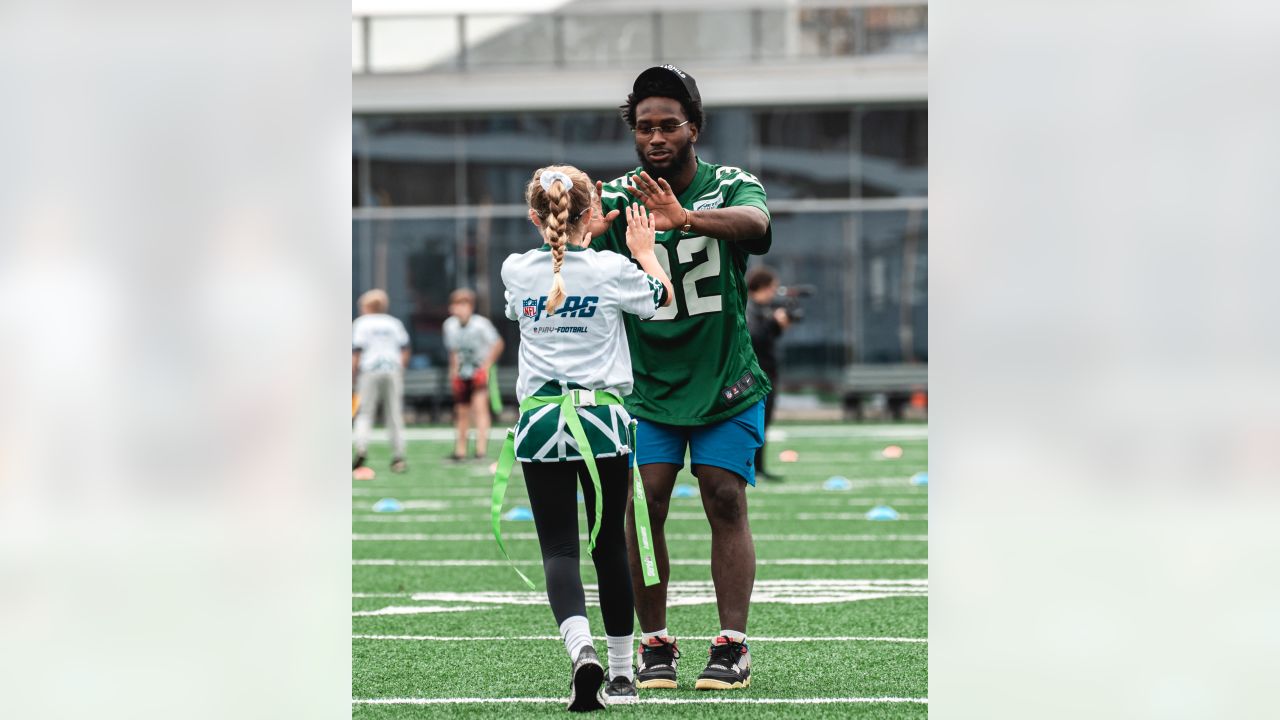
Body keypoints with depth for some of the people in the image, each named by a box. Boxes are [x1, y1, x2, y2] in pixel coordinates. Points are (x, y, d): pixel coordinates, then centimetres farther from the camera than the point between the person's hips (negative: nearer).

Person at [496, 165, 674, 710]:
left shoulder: (516, 271, -1)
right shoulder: (612, 270, -7)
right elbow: (664, 298, 13)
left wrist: (574, 238, 33)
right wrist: (644, 251, 27)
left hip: (540, 420, 0)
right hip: (603, 419, 0)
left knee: (558, 548, -1)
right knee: (610, 544, 13)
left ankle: (581, 648, -26)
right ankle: (621, 670, 21)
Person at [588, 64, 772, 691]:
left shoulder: (731, 187, -8)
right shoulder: (618, 197, -4)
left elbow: (753, 221, -31)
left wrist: (684, 218, -51)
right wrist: (583, 232, -46)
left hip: (726, 382, -1)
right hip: (646, 384, 1)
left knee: (726, 500, -7)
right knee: (642, 505, -8)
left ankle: (732, 644, -2)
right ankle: (654, 644, 1)